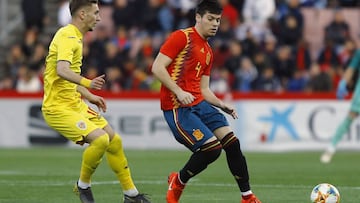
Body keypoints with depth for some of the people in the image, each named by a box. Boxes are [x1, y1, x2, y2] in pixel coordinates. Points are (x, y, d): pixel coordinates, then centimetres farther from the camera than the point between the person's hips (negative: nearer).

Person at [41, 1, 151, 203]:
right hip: (58, 108, -10)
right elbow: (62, 71, -36)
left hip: (76, 105, 10)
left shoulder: (75, 38, 16)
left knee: (115, 141, 9)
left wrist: (89, 96, 22)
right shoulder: (68, 37, -17)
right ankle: (83, 185, -4)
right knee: (100, 139, -26)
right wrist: (87, 83, -50)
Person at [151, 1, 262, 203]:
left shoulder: (208, 52, 20)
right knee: (212, 148, -18)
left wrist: (223, 106, 5)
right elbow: (157, 67, -12)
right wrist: (179, 92, -22)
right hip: (178, 108, -8)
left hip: (199, 104, 8)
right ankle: (178, 182, 8)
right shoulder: (182, 37, -5)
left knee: (232, 143, -5)